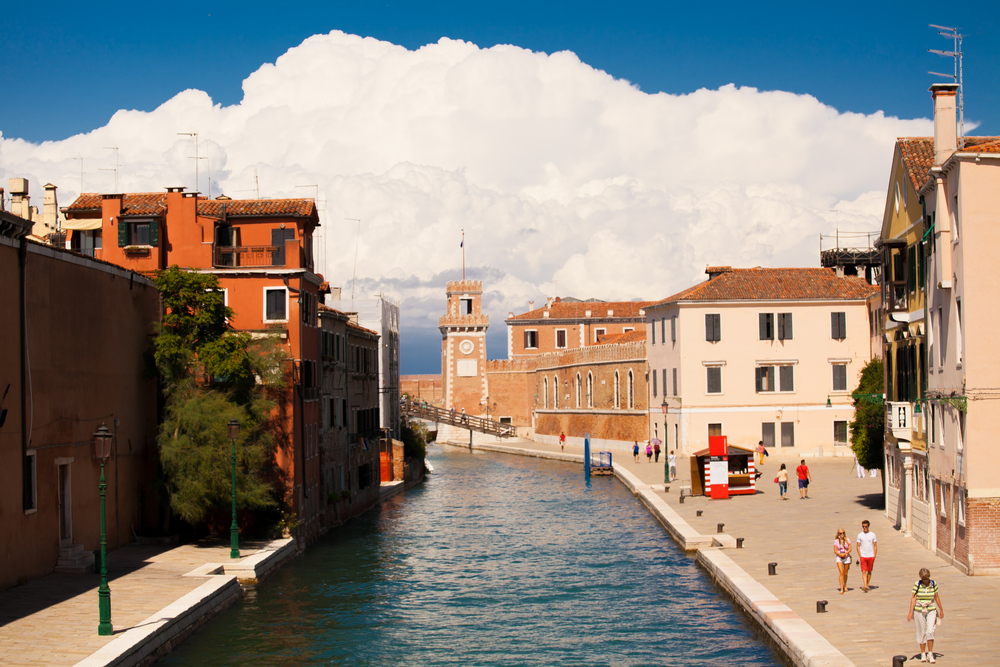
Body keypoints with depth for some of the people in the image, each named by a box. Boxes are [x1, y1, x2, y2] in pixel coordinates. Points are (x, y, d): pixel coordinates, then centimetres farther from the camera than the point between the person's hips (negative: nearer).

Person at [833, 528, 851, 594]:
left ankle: (845, 586, 38)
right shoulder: (836, 541, -2)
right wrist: (840, 554, -19)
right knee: (841, 573, -15)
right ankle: (841, 589, -17)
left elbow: (850, 549, -2)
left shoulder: (847, 540, 1)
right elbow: (835, 551, -3)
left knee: (845, 573, 11)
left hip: (847, 557, 2)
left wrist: (845, 553, -18)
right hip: (839, 558, -2)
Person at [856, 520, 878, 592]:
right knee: (864, 571, -11)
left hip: (871, 556, 1)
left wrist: (874, 556, -2)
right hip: (863, 556, -1)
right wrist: (860, 556, -5)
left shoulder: (872, 535, 3)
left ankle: (868, 585, 18)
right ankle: (865, 586, -19)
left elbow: (875, 546, 6)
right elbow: (858, 546, 4)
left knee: (869, 571, 8)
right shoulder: (860, 535, 2)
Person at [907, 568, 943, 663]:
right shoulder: (917, 584, -7)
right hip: (919, 611, -1)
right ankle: (923, 654, 17)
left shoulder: (933, 584, -2)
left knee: (930, 631, -12)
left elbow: (936, 597, 10)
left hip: (931, 610, 1)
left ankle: (930, 654, -5)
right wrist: (911, 612, -9)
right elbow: (913, 598, -5)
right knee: (921, 633, 6)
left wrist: (941, 610, 18)